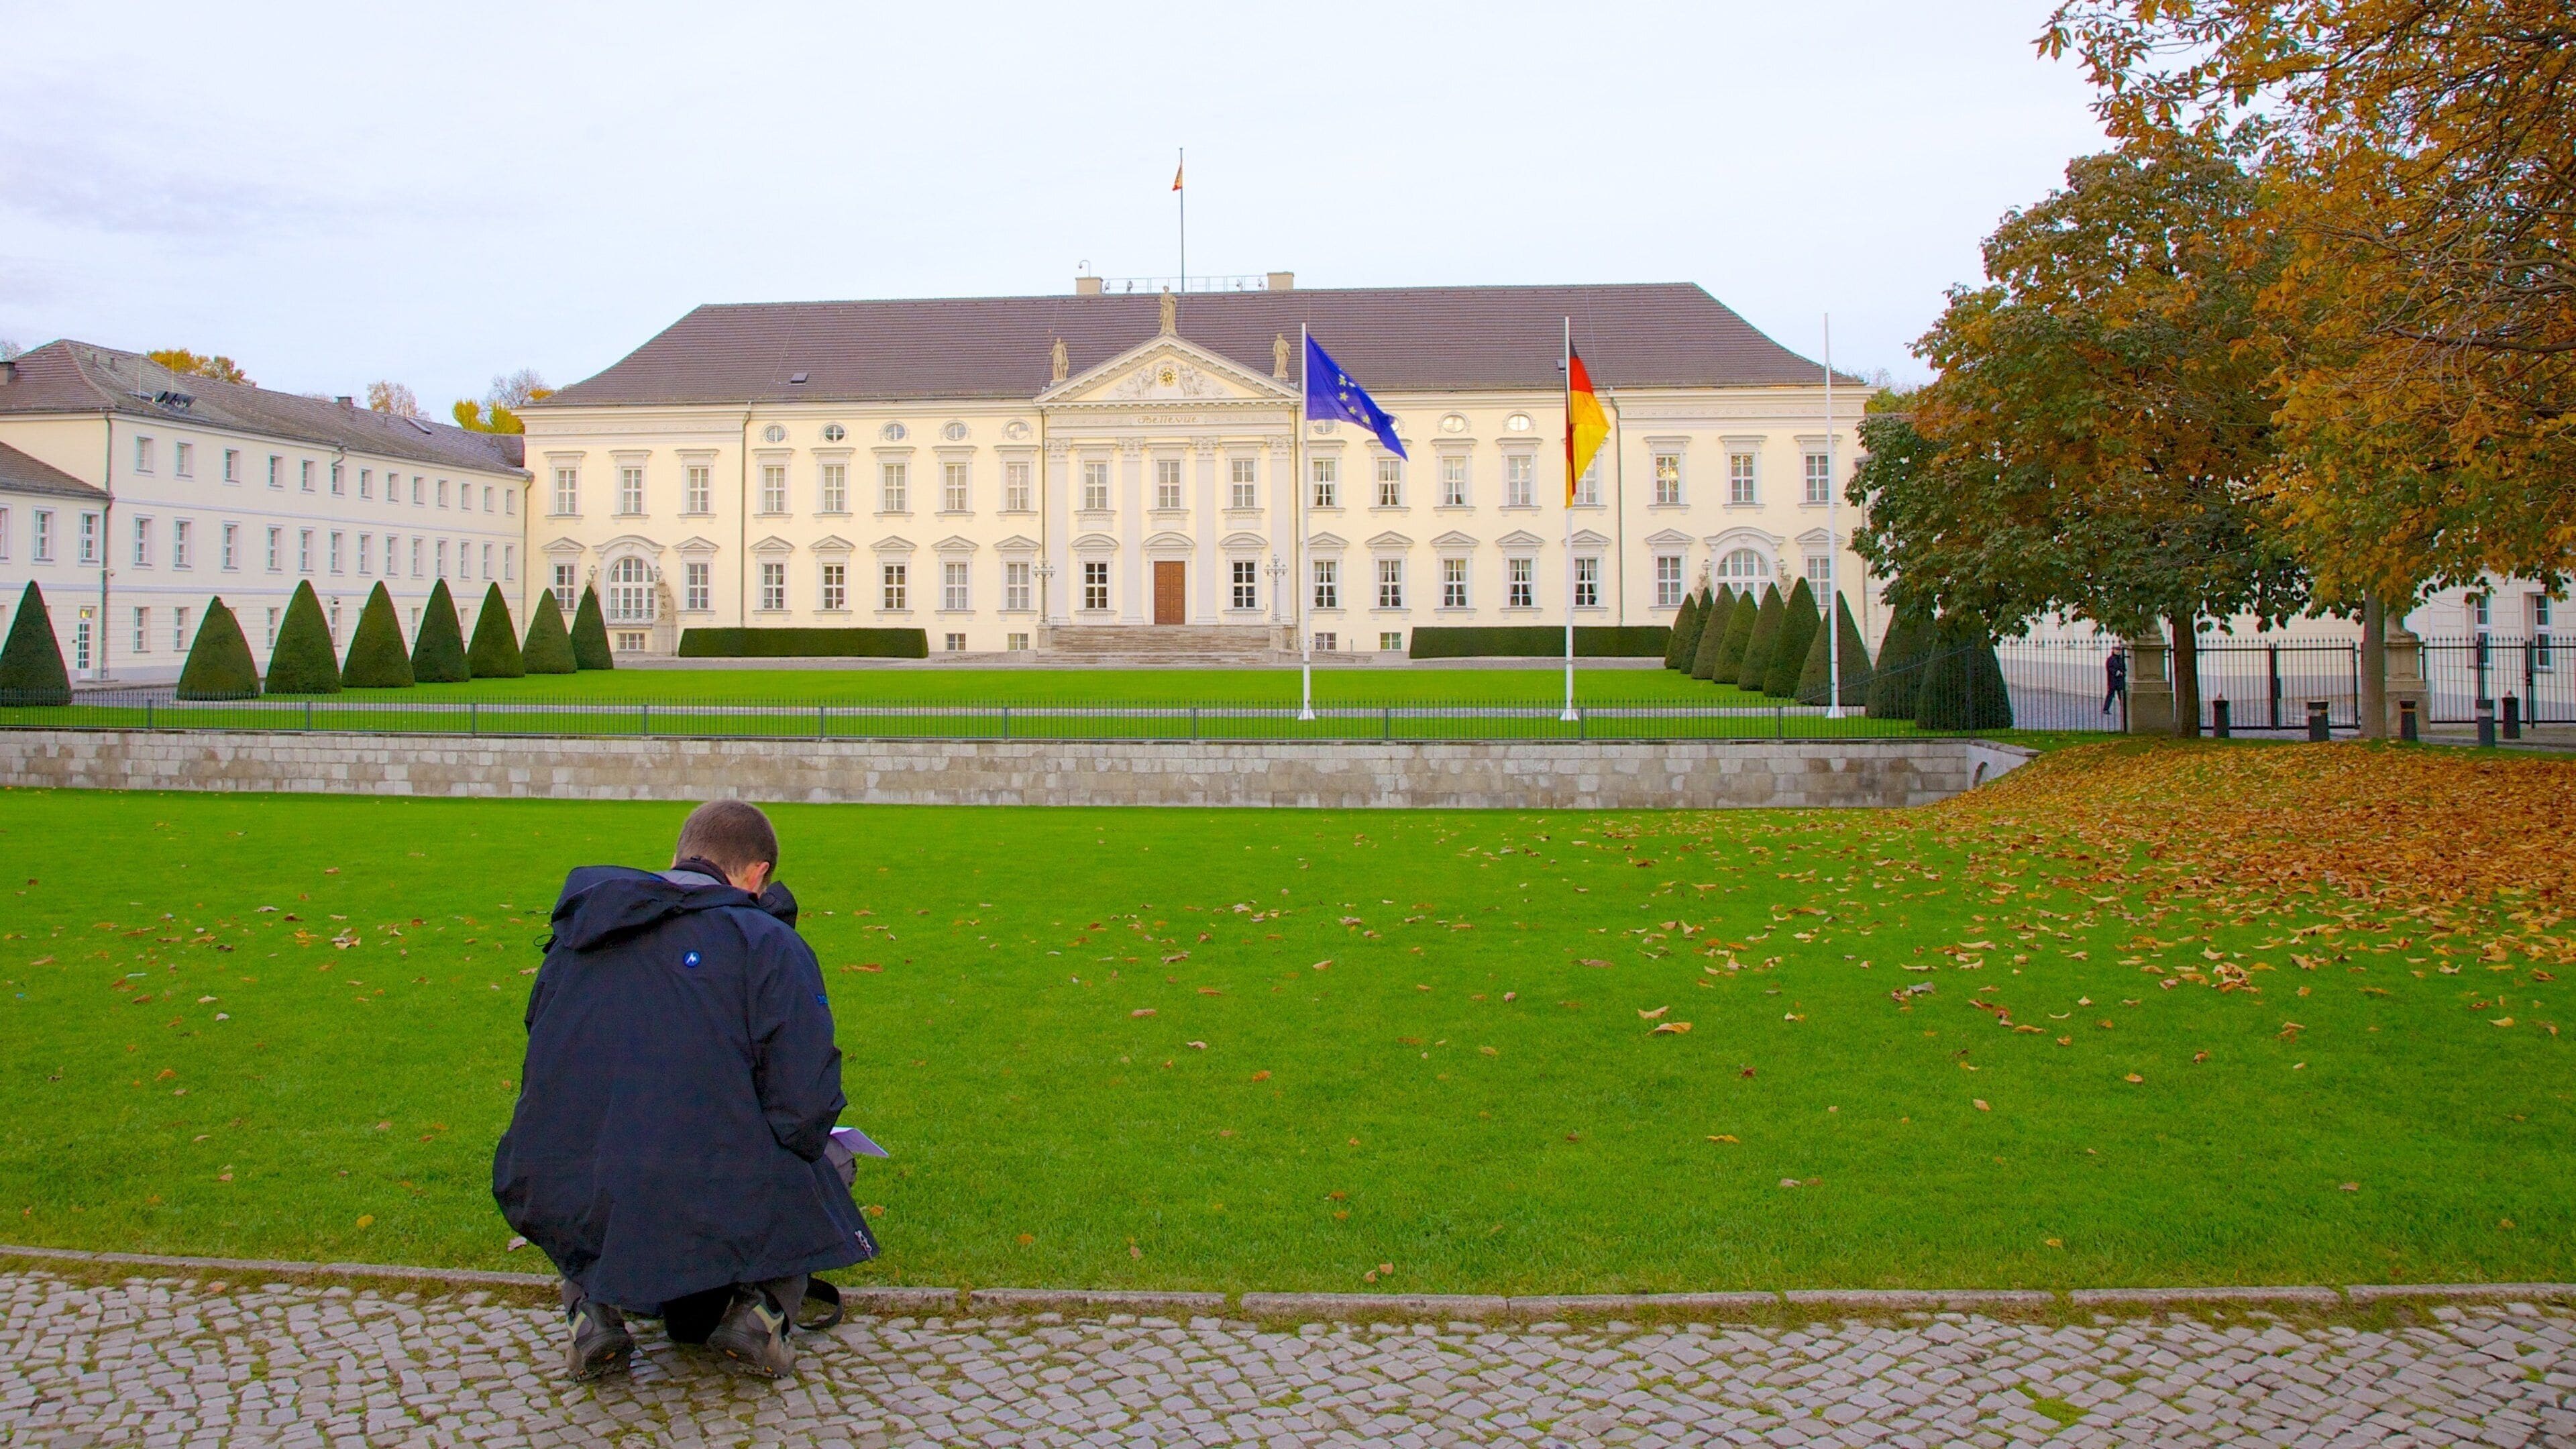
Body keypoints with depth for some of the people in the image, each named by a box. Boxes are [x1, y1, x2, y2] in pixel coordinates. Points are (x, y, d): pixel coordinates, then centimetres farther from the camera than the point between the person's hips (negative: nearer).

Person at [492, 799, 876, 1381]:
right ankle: (764, 1301, 2)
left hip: (562, 1216, 4)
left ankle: (590, 1303, 12)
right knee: (824, 1163, 28)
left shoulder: (575, 930, 13)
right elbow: (806, 1109, -10)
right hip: (718, 1217, -4)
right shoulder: (766, 941, -3)